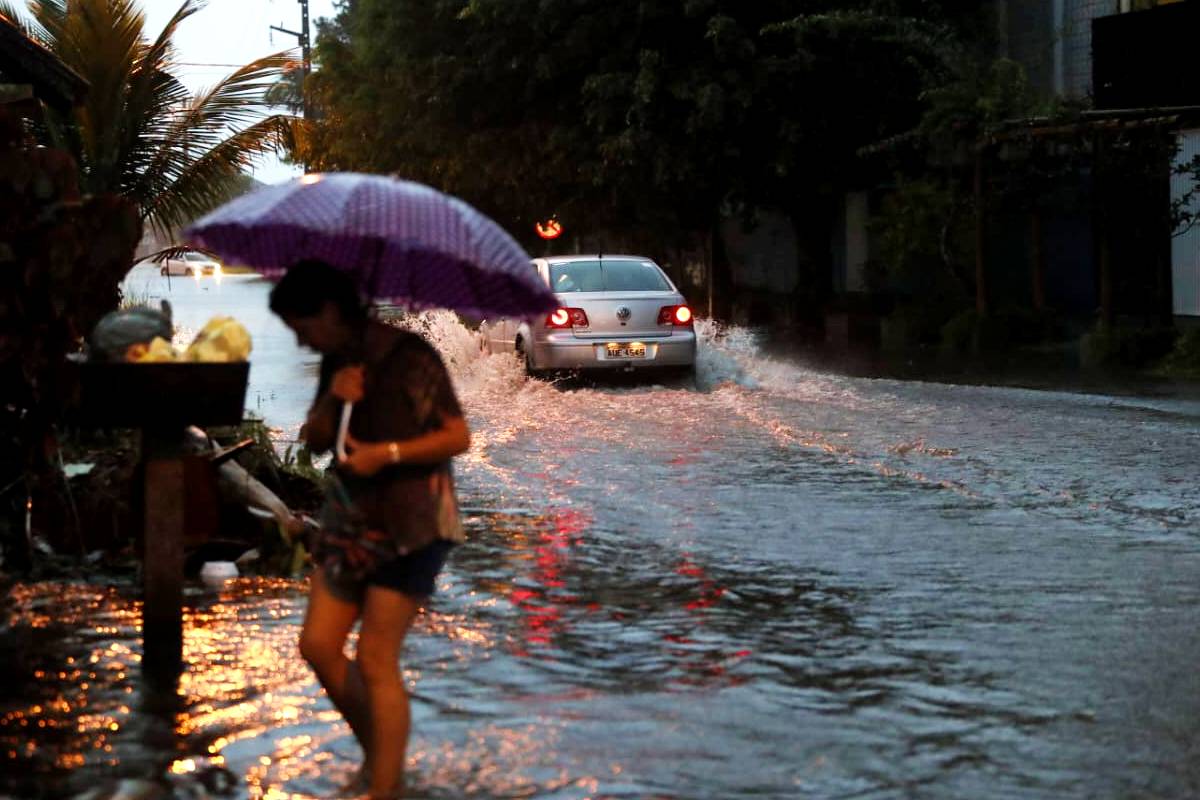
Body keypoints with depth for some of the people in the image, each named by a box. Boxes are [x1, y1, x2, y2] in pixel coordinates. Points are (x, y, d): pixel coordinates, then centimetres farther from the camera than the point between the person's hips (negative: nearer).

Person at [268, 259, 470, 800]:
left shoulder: (407, 357, -13)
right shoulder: (336, 362, 10)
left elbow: (457, 435, -14)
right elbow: (313, 440, 9)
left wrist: (388, 453, -23)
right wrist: (331, 400, -9)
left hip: (408, 527, -8)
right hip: (350, 521, 8)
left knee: (376, 662, -9)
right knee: (318, 644, 4)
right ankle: (378, 755, 22)